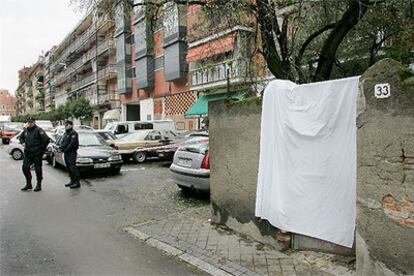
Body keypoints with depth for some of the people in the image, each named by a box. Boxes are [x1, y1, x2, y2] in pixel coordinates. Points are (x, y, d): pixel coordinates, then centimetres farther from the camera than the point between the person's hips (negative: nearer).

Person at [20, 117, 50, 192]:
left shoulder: (38, 130, -11)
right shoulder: (26, 130, 11)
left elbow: (47, 139, -20)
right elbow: (21, 137, 31)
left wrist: (42, 148, -14)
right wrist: (23, 142, 10)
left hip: (37, 154, -7)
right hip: (28, 153, 7)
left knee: (38, 169, 1)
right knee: (25, 167, 5)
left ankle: (39, 185, 12)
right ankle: (28, 184, 18)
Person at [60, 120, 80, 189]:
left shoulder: (73, 133, -10)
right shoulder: (65, 133, 20)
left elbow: (72, 143, -19)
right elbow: (62, 142, 21)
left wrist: (66, 149, -16)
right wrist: (62, 148, 3)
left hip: (71, 153, -10)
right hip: (66, 153, 10)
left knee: (73, 167, -12)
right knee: (68, 167, 12)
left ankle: (77, 182, -10)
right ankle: (72, 181, 21)